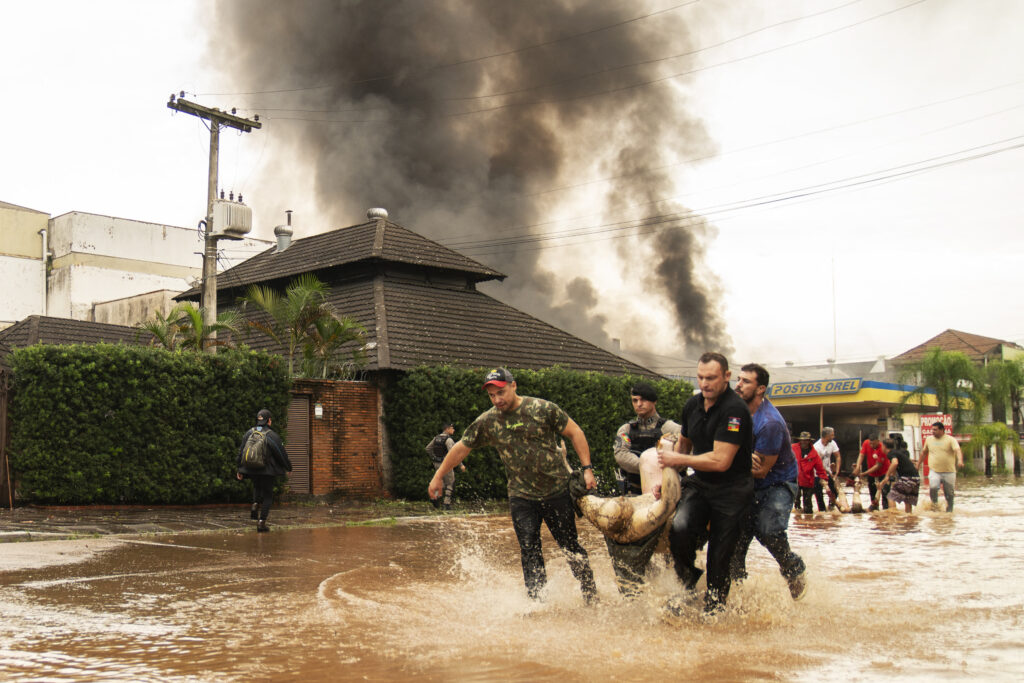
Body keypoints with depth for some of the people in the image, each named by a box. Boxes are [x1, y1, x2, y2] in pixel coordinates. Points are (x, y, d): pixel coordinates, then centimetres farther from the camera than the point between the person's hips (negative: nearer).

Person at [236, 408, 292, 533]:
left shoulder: (249, 433, 0)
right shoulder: (272, 436, -13)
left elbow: (241, 452, 6)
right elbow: (281, 454, -7)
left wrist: (239, 470, 15)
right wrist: (288, 467, 10)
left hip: (252, 470, 4)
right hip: (267, 471, -4)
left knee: (257, 486, 31)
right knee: (267, 496, 7)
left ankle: (255, 504, 4)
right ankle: (261, 522, 1)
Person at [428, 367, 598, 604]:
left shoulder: (543, 409, -9)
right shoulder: (486, 422, -2)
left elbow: (575, 432, -2)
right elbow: (461, 448, 9)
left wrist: (587, 468, -9)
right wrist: (438, 476, 13)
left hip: (557, 490, -2)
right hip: (521, 496, 2)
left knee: (570, 547, 6)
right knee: (529, 550, -5)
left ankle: (591, 596, 23)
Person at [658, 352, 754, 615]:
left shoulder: (734, 409, -19)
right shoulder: (692, 405, 4)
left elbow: (721, 461, -23)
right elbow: (683, 443, 23)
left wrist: (679, 460, -13)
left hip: (732, 490, -5)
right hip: (699, 485, 5)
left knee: (719, 558, 0)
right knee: (679, 529, -19)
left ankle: (713, 611, 20)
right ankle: (688, 583, 6)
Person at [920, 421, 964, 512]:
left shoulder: (951, 440, -3)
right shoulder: (929, 439, 9)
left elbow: (958, 450, -19)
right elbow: (924, 452, 22)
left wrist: (960, 460, -38)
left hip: (949, 472, -1)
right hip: (934, 471, 1)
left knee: (949, 493, 6)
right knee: (933, 487, -24)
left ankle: (949, 511, 24)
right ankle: (934, 503, 0)